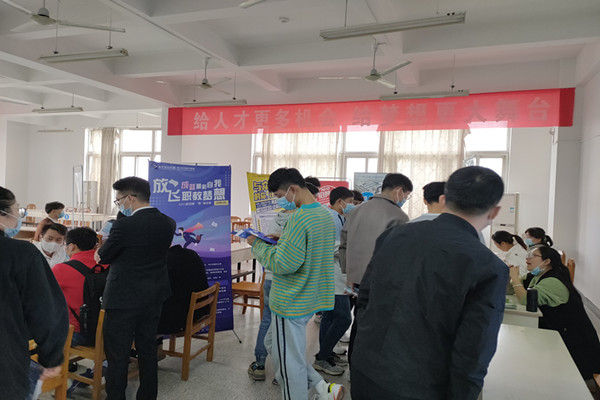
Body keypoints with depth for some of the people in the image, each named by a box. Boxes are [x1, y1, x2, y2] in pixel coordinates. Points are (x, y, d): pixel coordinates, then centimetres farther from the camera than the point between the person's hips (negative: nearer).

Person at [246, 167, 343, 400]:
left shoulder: (300, 218, -23)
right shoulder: (326, 214, 7)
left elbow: (284, 263, -25)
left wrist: (257, 245, -12)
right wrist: (282, 241, 9)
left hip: (291, 303, -9)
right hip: (312, 299, 9)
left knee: (289, 362, 7)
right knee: (293, 356, 23)